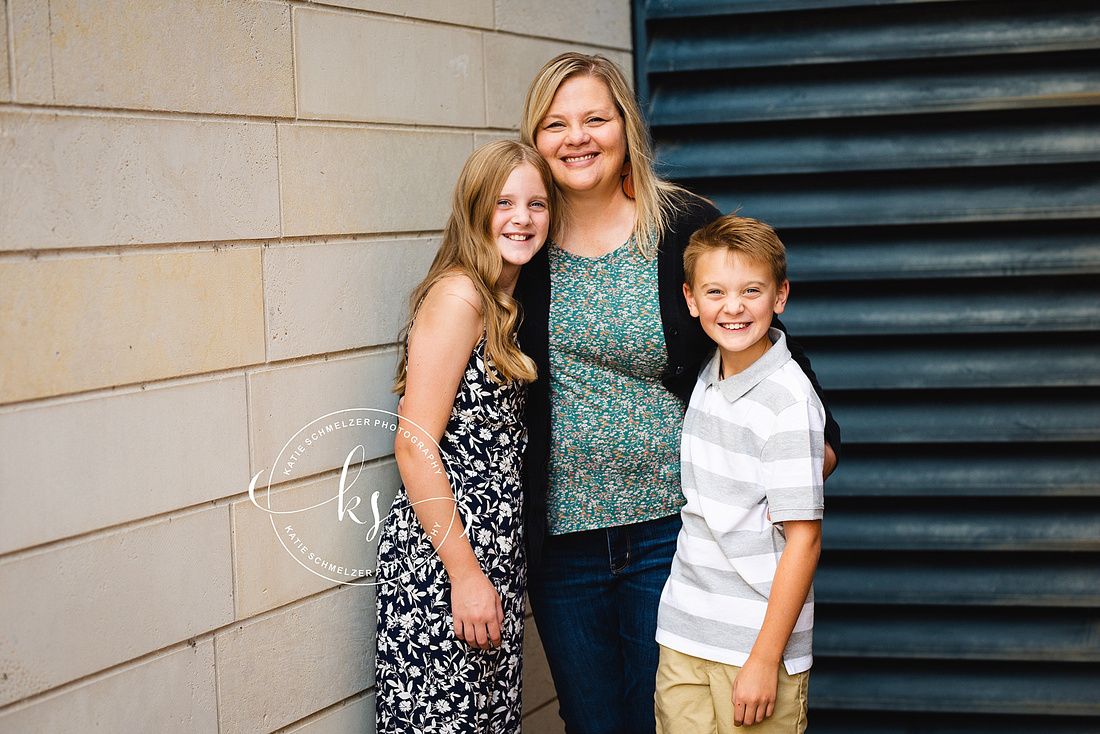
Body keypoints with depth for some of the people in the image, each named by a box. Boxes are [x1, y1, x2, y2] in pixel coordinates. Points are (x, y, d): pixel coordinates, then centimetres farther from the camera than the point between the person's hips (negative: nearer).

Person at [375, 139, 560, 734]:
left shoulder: (506, 305, 13)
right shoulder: (457, 296, -13)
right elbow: (415, 445, -18)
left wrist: (490, 570, 10)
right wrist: (466, 573, -18)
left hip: (493, 554, 9)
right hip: (441, 560, -9)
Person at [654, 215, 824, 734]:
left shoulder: (788, 400, -16)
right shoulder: (708, 379, 6)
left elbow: (804, 538, -17)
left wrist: (766, 660, -17)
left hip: (758, 640, -6)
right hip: (684, 635, 6)